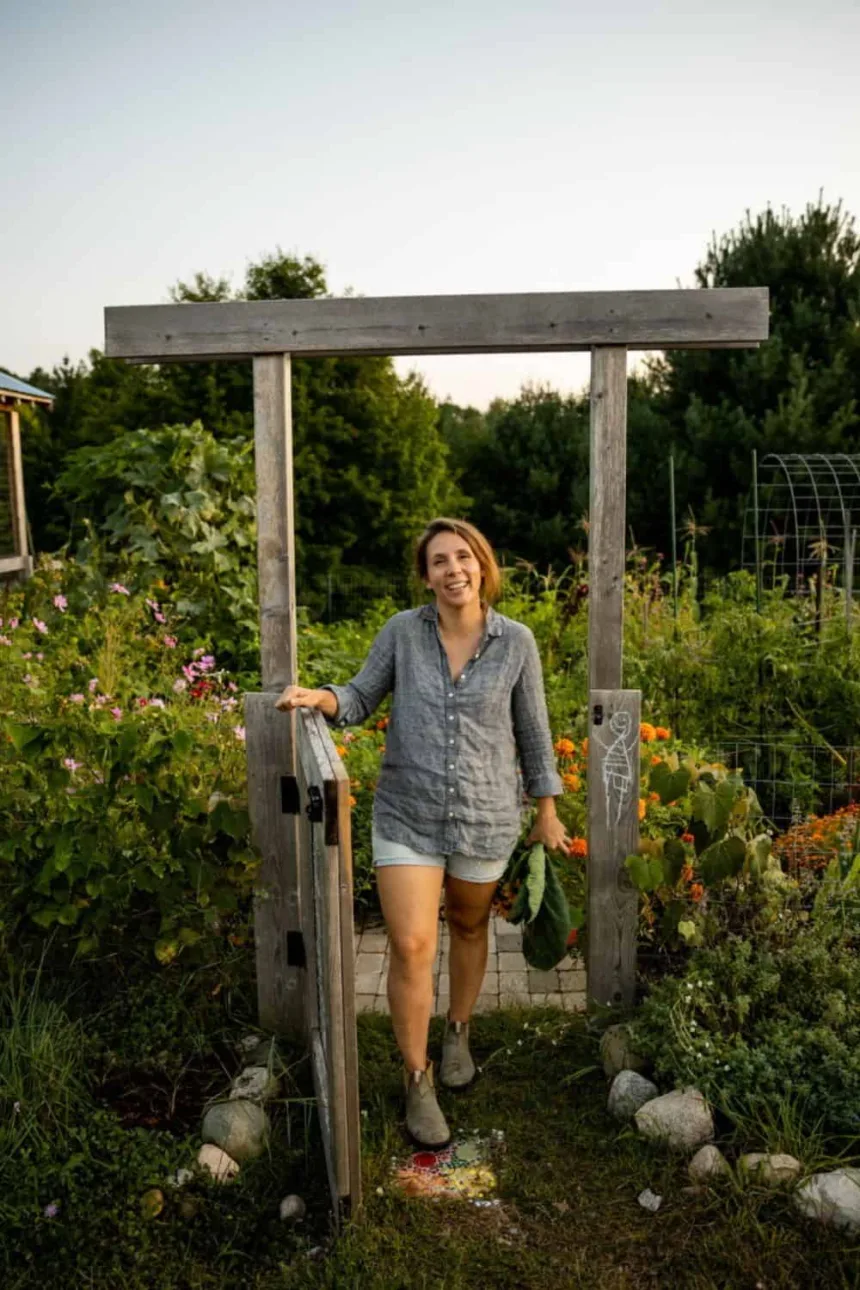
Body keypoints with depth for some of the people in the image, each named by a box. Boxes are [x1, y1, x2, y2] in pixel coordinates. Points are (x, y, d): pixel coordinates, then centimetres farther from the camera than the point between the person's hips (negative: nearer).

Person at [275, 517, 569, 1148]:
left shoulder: (516, 641, -6)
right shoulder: (403, 631, -6)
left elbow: (533, 731, 2)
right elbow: (363, 699, 2)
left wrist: (548, 811, 7)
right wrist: (319, 698, -19)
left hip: (486, 818, 1)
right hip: (407, 817, -1)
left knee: (468, 927, 20)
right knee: (411, 947, -5)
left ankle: (458, 1033, 47)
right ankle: (418, 1079, 17)